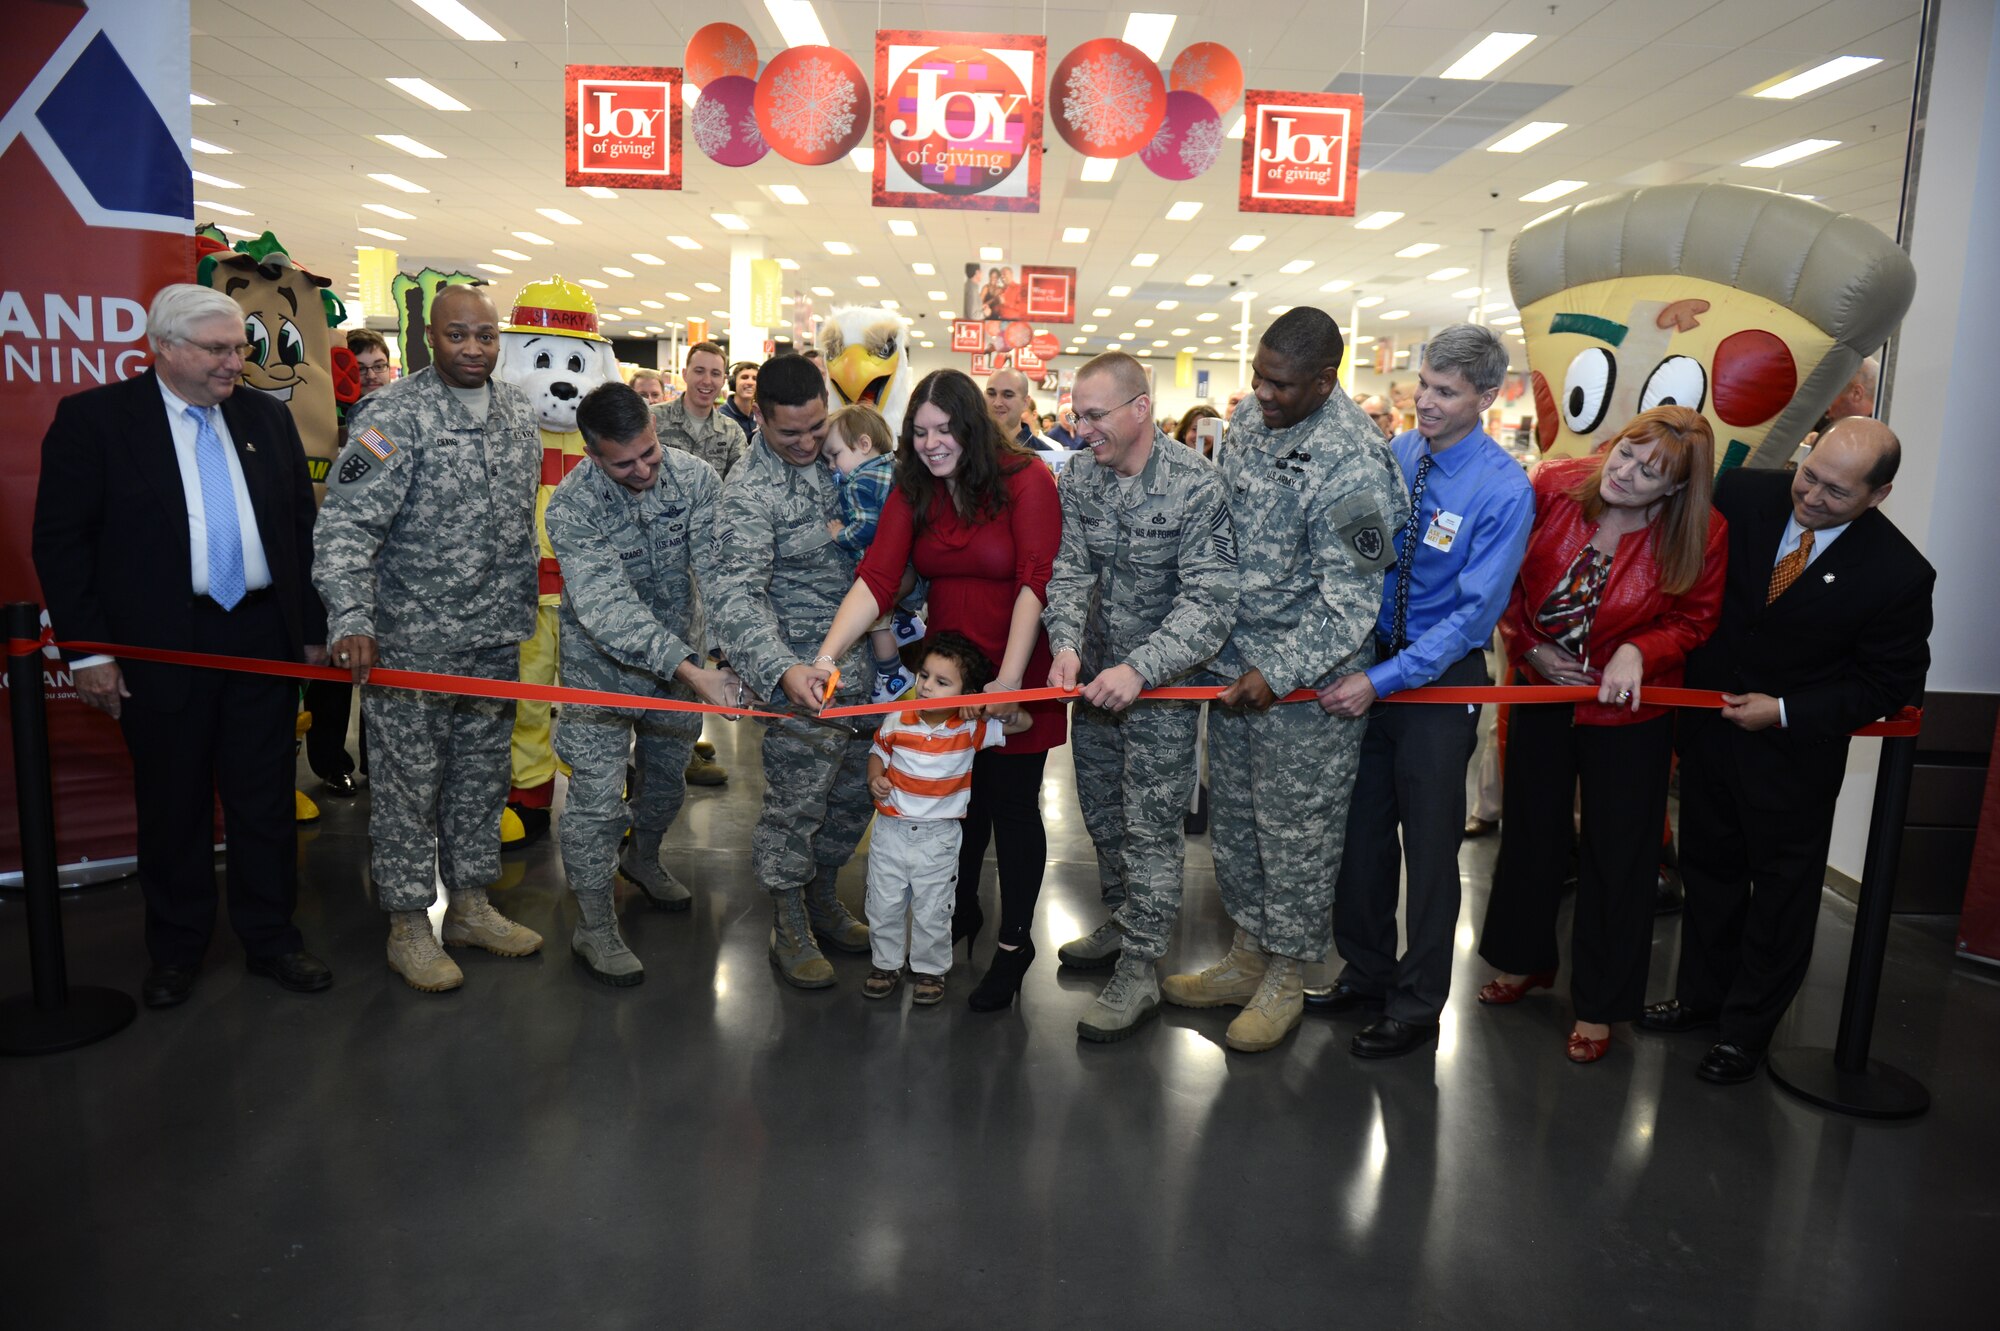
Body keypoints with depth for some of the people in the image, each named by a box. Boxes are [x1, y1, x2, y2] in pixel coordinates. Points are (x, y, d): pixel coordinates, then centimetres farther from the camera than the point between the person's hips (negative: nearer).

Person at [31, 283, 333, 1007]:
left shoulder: (267, 417, 8)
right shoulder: (94, 417, -3)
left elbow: (303, 527, 11)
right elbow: (60, 539, -4)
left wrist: (313, 628, 9)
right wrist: (87, 650, -8)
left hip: (264, 640, 3)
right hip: (161, 648, -3)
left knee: (266, 801, 10)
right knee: (172, 806, 10)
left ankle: (270, 938, 25)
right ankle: (176, 948, 28)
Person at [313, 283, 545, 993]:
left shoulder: (519, 411, 9)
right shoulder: (393, 415, -12)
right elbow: (345, 524, -18)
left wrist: (520, 609, 17)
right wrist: (352, 619, -30)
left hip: (496, 637, 6)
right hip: (411, 641, -6)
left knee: (481, 775, 15)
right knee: (409, 783, 4)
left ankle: (470, 903, 30)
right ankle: (409, 926, 19)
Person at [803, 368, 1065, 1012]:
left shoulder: (1026, 482, -14)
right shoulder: (913, 492, -1)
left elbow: (1035, 584, -21)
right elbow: (877, 578, -12)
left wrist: (1009, 679, -29)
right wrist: (827, 655, -26)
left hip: (1018, 673, -4)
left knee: (1012, 803, 4)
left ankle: (1015, 942, 22)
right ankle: (962, 911, 40)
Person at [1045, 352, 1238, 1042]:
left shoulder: (1197, 487, -20)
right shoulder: (1078, 476, -2)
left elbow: (1210, 603, -22)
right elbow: (1069, 570, -3)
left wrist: (1139, 668, -32)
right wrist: (1067, 643, -21)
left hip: (1162, 681, -6)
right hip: (1096, 675, 6)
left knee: (1150, 824, 0)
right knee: (1101, 810, 19)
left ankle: (1141, 969, 13)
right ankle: (1122, 923, 40)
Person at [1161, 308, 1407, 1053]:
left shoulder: (1353, 465, -21)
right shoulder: (1248, 419, 4)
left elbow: (1349, 604, -20)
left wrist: (1277, 675, -20)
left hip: (1306, 677, -8)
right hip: (1236, 664, 8)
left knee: (1296, 831, 6)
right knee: (1232, 817, 18)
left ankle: (1284, 980, 25)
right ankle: (1247, 956, 36)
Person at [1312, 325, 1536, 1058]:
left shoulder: (1503, 490, -16)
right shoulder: (1392, 455, 0)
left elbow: (1474, 611, -19)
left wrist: (1382, 681, -24)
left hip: (1441, 677, -5)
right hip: (1368, 663, 5)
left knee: (1429, 845, 8)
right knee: (1362, 829, 14)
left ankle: (1416, 1006, 26)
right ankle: (1366, 972, 35)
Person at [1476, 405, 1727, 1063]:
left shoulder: (1700, 534, -19)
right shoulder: (1554, 484, -15)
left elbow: (1692, 622, -5)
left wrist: (1638, 651, -23)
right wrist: (1527, 646, -7)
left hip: (1627, 712, -2)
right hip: (1540, 690, 3)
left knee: (1617, 854, 7)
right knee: (1530, 829, 18)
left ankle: (1599, 1003, 26)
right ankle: (1526, 958, 41)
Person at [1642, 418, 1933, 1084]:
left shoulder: (1899, 573, -20)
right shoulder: (1741, 494, -14)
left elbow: (1890, 684, -11)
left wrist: (1784, 712, -18)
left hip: (1795, 751, -3)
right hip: (1708, 726, 3)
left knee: (1781, 892, 12)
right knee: (1708, 868, 19)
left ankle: (1747, 1028, 31)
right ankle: (1702, 996, 39)